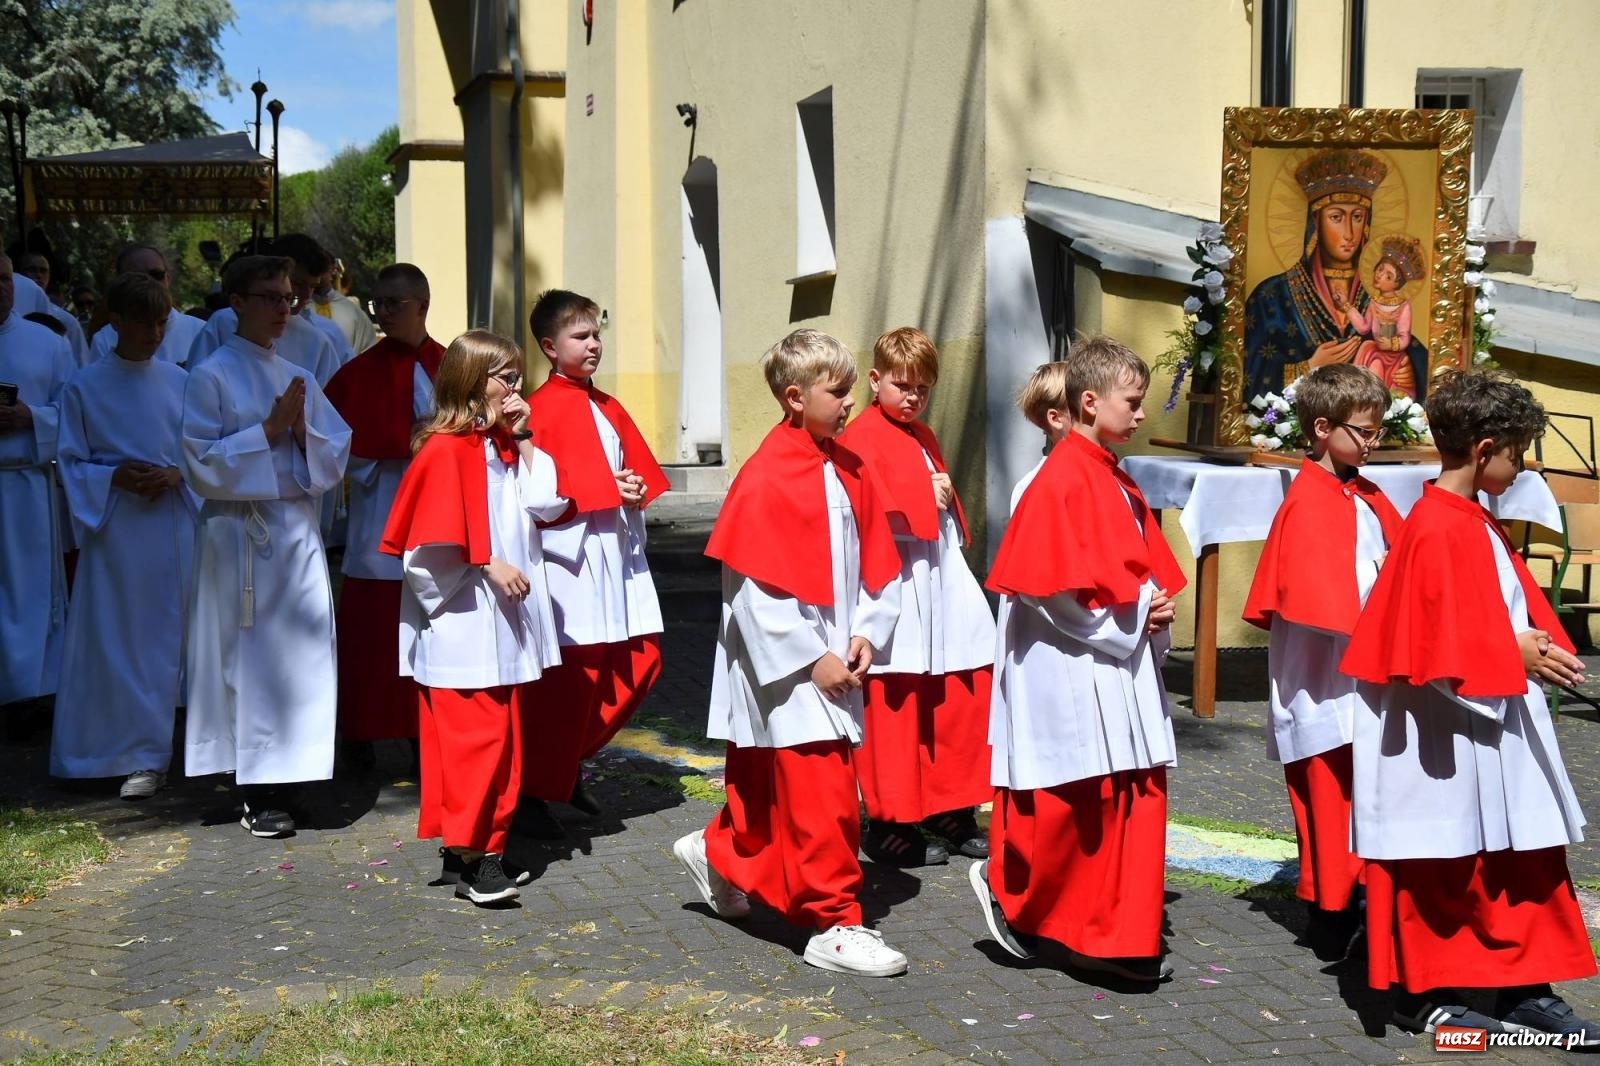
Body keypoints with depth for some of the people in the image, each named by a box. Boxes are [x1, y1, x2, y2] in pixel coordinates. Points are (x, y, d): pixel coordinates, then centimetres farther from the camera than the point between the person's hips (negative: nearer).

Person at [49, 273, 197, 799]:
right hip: (115, 530, -2)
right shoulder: (84, 387, 0)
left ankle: (150, 753, 15)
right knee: (119, 642, 0)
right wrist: (114, 477, -15)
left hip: (174, 528, 2)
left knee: (166, 636, 5)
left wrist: (176, 474, -10)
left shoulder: (180, 382, 4)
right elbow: (72, 464, 2)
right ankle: (144, 754, 10)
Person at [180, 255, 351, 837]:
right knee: (250, 658, -2)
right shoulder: (210, 376, -4)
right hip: (241, 533, -5)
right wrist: (268, 430, -14)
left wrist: (303, 430, -8)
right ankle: (256, 794, 5)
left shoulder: (298, 378, 13)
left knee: (301, 653, 4)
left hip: (298, 531, 5)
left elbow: (337, 454, 11)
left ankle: (285, 772, 16)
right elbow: (201, 465, -10)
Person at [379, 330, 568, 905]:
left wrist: (523, 441, 5)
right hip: (463, 624, -9)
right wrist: (487, 565, -19)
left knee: (505, 733, 11)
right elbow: (438, 539, -16)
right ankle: (465, 856, -3)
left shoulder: (505, 446, 15)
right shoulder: (445, 449, -11)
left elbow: (546, 505, 8)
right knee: (473, 736, -9)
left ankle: (489, 845, 19)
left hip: (505, 619, 9)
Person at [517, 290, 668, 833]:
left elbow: (640, 469, 20)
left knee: (641, 660, 9)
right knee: (573, 675, -6)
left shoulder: (608, 408, 16)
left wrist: (637, 491, -2)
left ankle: (571, 762, 24)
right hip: (571, 552, -8)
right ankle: (536, 789, 8)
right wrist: (604, 491, -17)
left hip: (620, 554, 8)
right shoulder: (542, 410, -8)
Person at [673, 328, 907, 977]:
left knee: (769, 786, 19)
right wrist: (812, 658, -17)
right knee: (822, 799, -7)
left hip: (836, 664, 8)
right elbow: (752, 584, -17)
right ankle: (834, 925, 2)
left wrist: (865, 635, -3)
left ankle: (719, 857, 42)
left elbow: (877, 565, 11)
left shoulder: (849, 471, 8)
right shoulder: (766, 477, -15)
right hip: (785, 667, -8)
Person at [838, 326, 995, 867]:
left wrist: (944, 496, 13)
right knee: (894, 706, -5)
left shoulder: (924, 438, 22)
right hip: (893, 580, -8)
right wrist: (926, 498, -9)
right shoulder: (861, 437, -6)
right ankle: (892, 828, 3)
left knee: (961, 696, 8)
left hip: (940, 575, 9)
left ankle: (949, 813, 20)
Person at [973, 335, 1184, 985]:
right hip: (1069, 671, -9)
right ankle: (1008, 891, 21)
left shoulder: (1115, 481, 14)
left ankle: (1113, 938, 15)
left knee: (1136, 797, 8)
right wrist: (1131, 618, -15)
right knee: (1063, 807, -1)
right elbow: (1053, 589, -20)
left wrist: (1154, 612, 0)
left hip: (1119, 668, 9)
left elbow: (1142, 568, 20)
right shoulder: (1062, 482, -15)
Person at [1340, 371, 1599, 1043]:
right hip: (1445, 731, -10)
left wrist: (1539, 645, 2)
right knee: (1437, 869, 3)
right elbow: (1438, 641, -22)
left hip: (1495, 721, 10)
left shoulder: (1479, 524, 13)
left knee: (1526, 857, 11)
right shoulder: (1436, 531, -18)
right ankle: (1423, 993, 14)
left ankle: (1524, 986, 19)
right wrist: (1512, 653, -17)